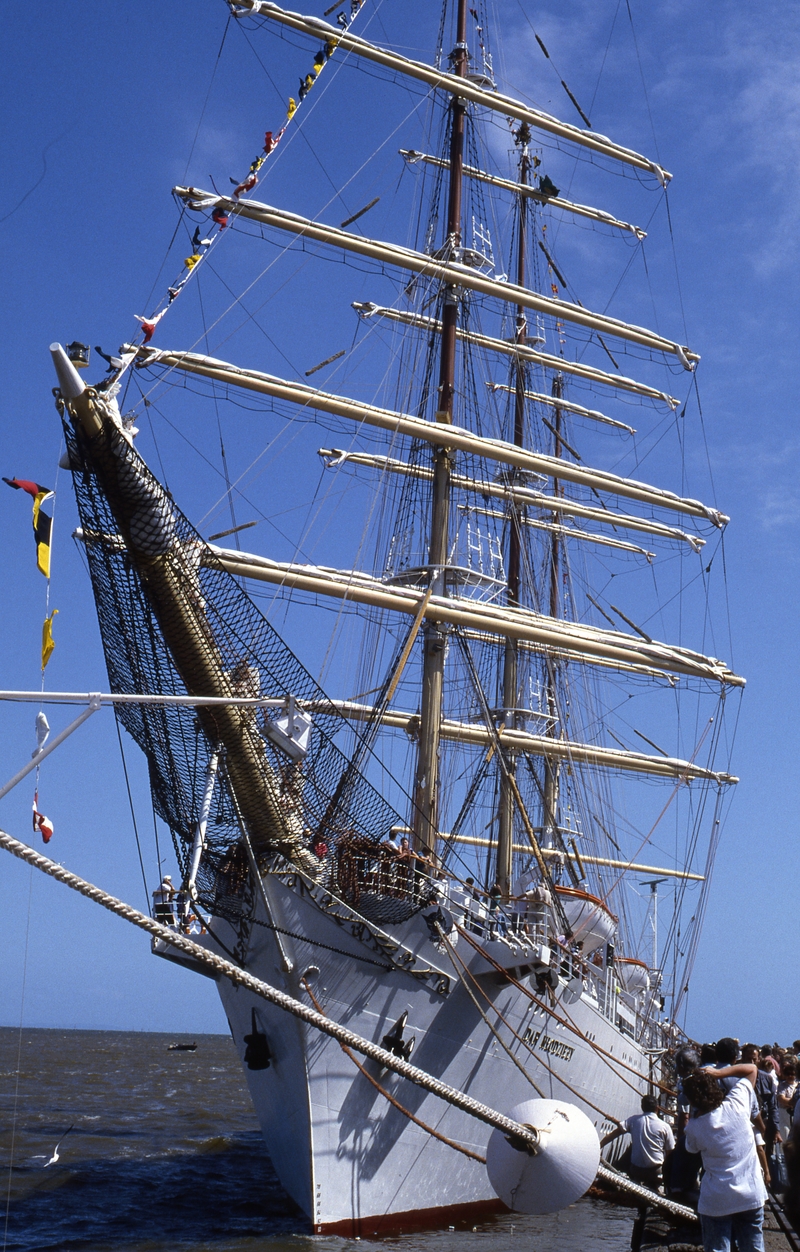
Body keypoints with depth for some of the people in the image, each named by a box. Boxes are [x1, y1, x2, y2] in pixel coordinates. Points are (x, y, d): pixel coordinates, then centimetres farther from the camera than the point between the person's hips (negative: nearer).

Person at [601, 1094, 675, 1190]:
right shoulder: (665, 1127, -6)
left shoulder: (634, 1119, -2)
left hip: (635, 1171, 3)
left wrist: (598, 1146, -3)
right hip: (656, 1173, -2)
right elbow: (669, 1152, -1)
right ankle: (651, 1186, 5)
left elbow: (615, 1133, -6)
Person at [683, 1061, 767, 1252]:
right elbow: (751, 1069, 0)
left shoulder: (693, 1127, -12)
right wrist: (718, 1072, -3)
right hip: (752, 1196, 2)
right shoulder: (736, 1105, -12)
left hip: (716, 1202, -2)